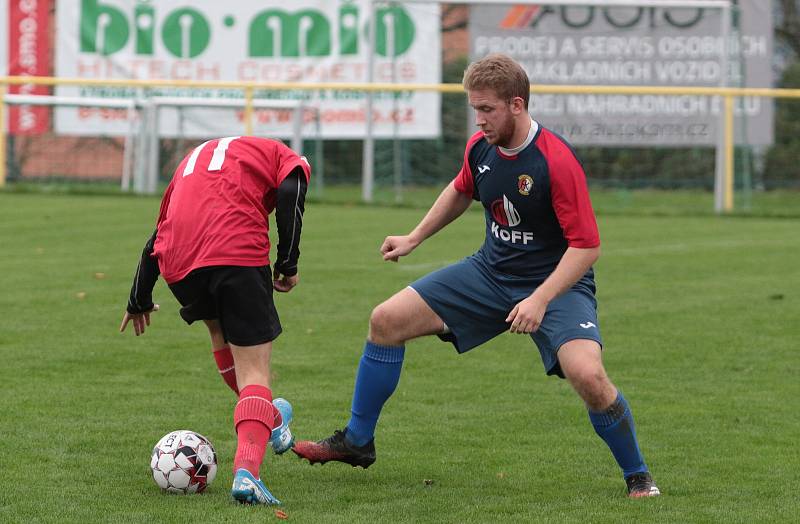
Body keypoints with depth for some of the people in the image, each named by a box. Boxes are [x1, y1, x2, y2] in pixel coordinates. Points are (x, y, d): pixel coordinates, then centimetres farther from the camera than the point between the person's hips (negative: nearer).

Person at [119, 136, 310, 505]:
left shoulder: (193, 159, 37)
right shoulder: (285, 157, 23)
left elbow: (157, 236, 35)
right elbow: (289, 195, -1)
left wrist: (140, 300, 42)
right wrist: (288, 263, 3)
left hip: (178, 266, 5)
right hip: (238, 253, -4)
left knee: (220, 331, 34)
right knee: (254, 372, -3)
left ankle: (269, 422, 44)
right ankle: (246, 470, -24)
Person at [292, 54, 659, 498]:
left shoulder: (557, 161, -25)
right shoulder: (480, 148, -4)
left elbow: (586, 245, -25)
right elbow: (461, 192, 20)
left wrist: (540, 299, -32)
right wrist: (414, 239, 24)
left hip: (556, 282, -7)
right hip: (491, 273, 7)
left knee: (587, 374, -31)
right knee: (386, 321, 0)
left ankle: (637, 476, -6)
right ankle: (356, 442, 17)